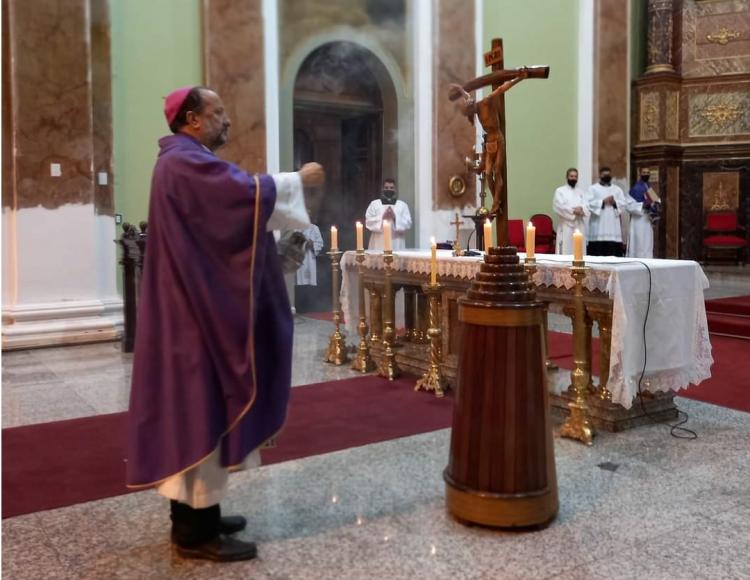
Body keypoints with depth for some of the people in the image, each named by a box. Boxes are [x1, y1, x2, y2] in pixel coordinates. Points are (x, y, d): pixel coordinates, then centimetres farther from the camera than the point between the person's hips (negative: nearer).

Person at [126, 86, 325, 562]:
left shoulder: (185, 163, 18)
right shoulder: (187, 163, -16)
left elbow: (233, 205, 19)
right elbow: (250, 194, -27)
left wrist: (289, 186, 10)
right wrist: (298, 179, -11)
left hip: (194, 302, 11)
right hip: (198, 306, -11)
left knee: (196, 409, 14)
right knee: (201, 409, -5)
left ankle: (193, 511, 24)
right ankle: (196, 530, 4)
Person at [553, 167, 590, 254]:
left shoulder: (582, 192, 20)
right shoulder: (560, 191, 8)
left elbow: (588, 206, 6)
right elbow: (559, 206, -8)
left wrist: (581, 209, -17)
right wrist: (573, 211, -17)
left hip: (580, 227, 4)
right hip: (566, 227, -4)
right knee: (565, 251, -10)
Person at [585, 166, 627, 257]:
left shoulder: (617, 189, 18)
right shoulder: (593, 188, 7)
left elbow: (624, 204, 9)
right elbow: (588, 204, -6)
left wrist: (615, 202, -10)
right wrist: (603, 202, -15)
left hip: (613, 228, 3)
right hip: (598, 228, -3)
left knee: (614, 255, -1)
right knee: (597, 255, -8)